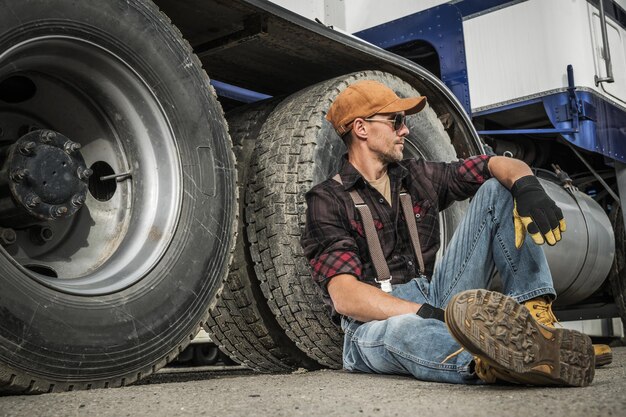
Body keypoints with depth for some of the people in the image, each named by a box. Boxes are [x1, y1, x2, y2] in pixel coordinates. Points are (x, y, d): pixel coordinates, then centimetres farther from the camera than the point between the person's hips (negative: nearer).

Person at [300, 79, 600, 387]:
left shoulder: (418, 176, 15)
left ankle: (535, 316, -22)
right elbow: (344, 296, -16)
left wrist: (527, 187, -17)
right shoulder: (328, 200, -3)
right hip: (377, 322, -5)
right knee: (403, 330, -43)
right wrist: (430, 314, -29)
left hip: (437, 298, 6)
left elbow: (498, 165, 9)